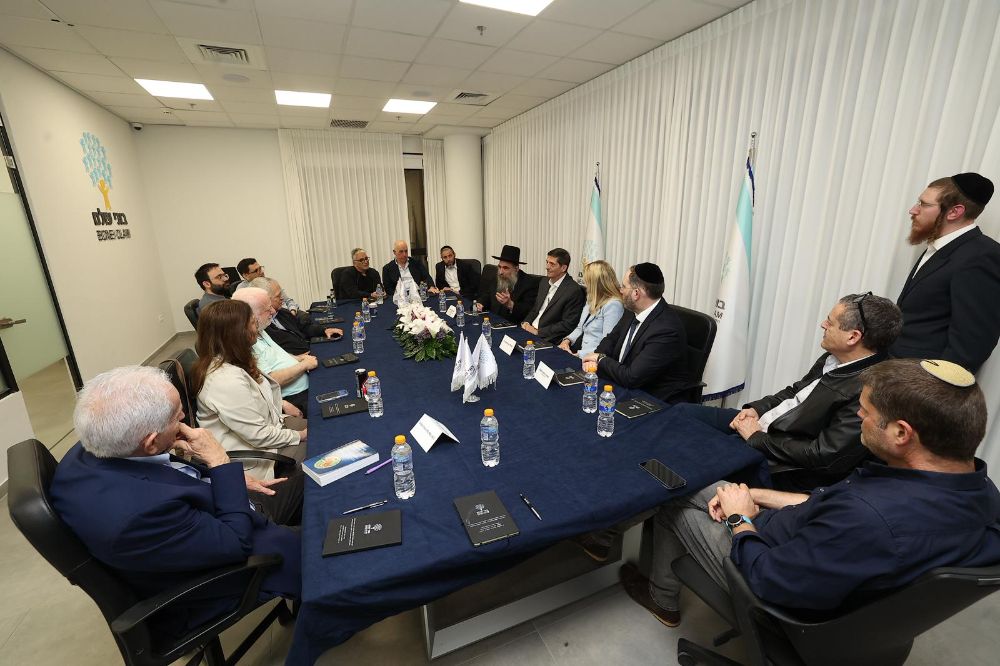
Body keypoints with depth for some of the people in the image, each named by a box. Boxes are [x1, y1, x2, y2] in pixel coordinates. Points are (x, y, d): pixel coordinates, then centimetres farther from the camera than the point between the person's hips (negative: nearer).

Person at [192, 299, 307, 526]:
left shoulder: (227, 362, -1)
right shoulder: (226, 380, -32)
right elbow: (259, 436, -27)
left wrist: (280, 404, 5)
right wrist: (298, 435, -14)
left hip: (259, 434, 9)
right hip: (251, 462, -9)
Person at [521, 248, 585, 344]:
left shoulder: (574, 291, -14)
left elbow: (568, 324, -16)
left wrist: (538, 331, -16)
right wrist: (526, 323, -1)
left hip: (548, 339, -7)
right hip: (529, 329, 7)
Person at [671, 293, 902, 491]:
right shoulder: (835, 359, 0)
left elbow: (822, 457, -25)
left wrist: (756, 438, -16)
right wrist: (757, 408, -1)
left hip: (781, 466, -8)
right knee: (682, 412, 4)